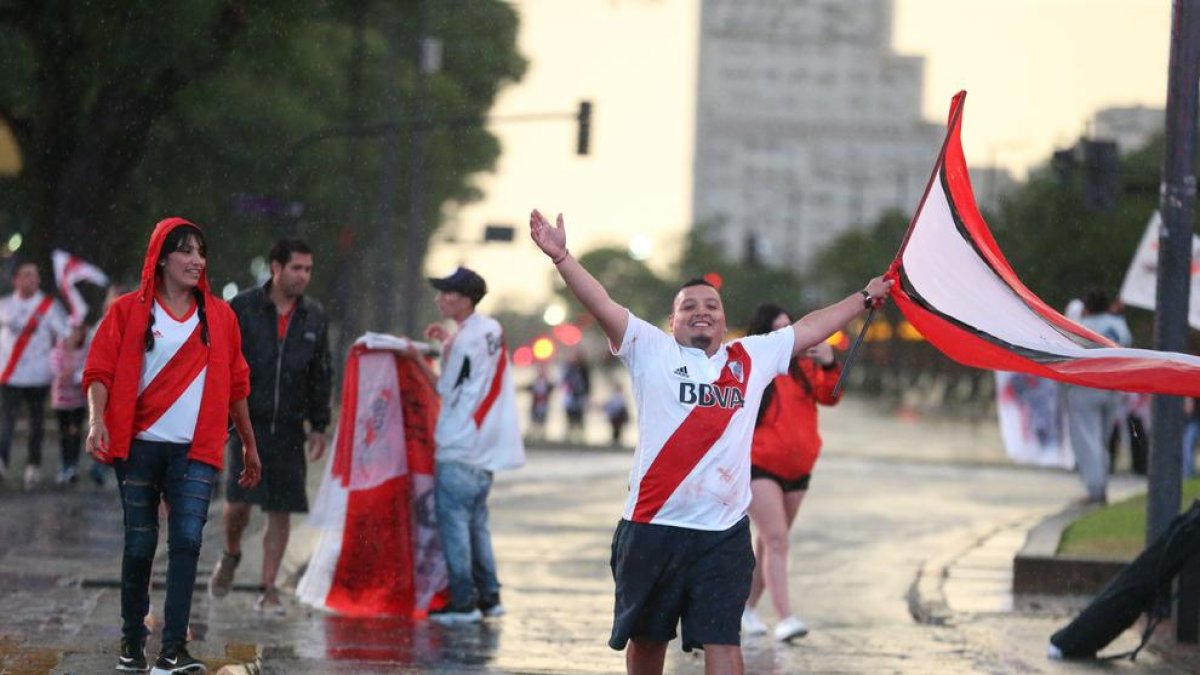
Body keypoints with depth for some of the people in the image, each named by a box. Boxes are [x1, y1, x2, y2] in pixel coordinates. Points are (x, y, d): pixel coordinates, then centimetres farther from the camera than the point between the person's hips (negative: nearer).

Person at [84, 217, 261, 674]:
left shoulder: (219, 316, 10)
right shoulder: (129, 311, 3)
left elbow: (236, 385, 16)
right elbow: (99, 371, -4)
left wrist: (250, 446, 19)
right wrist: (97, 421, -21)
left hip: (196, 451, 1)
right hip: (140, 447, -1)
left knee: (187, 539, -13)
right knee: (140, 544, 3)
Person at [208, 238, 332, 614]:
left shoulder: (314, 318, 9)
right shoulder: (242, 309, -2)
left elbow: (321, 376, 15)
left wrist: (319, 427, 10)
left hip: (289, 428, 3)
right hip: (247, 422, -3)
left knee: (281, 511, 0)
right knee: (239, 500, -13)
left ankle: (268, 590, 7)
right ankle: (231, 555, 19)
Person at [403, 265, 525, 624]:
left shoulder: (464, 341, -16)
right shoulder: (492, 330, 8)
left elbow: (446, 390, -7)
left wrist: (418, 358, 1)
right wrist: (450, 343, 16)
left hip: (459, 450, -9)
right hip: (486, 447, 9)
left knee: (453, 520, -4)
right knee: (476, 521, 15)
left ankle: (463, 601, -5)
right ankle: (489, 596, 16)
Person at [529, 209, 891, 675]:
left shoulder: (753, 358, 13)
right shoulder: (651, 351, 4)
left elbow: (811, 328, 23)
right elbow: (602, 305, -7)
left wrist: (865, 299, 30)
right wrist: (561, 257, -19)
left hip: (724, 533, 1)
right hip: (653, 527, -1)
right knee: (646, 636, 13)